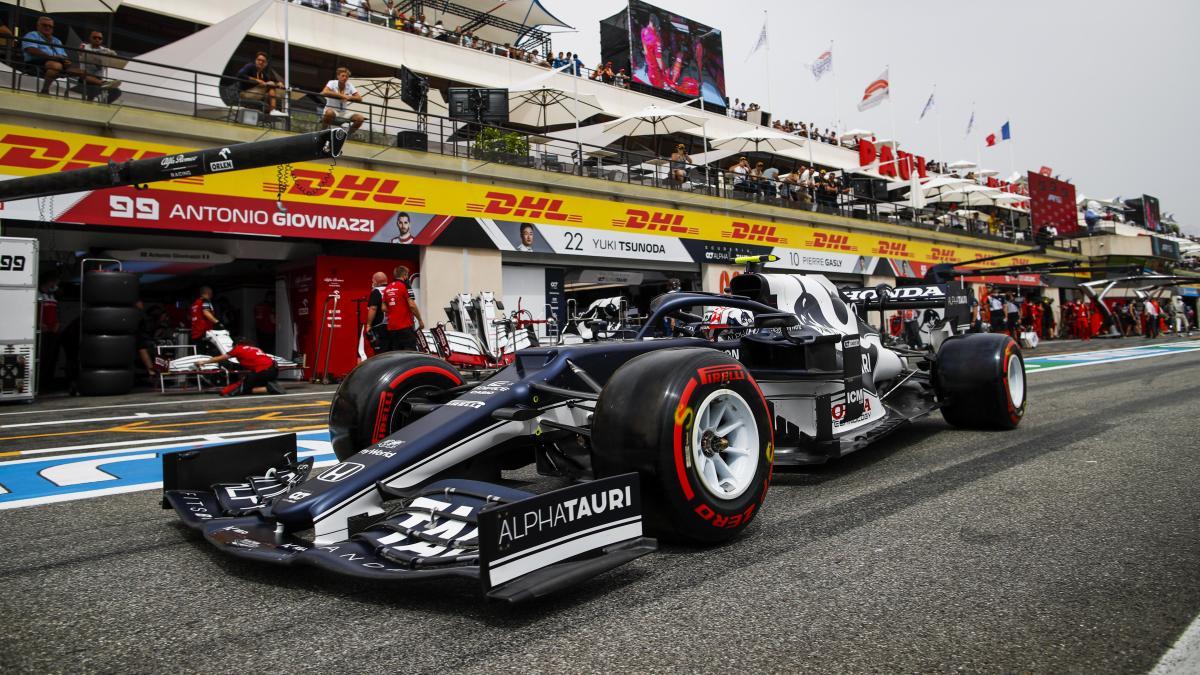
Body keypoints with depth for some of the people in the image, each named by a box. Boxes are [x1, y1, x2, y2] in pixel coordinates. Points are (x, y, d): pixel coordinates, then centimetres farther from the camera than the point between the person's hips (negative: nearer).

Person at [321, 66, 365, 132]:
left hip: (344, 112, 5)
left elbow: (359, 98, -3)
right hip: (331, 109, -5)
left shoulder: (350, 86, 5)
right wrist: (341, 95, -25)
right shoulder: (332, 83, -7)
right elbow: (324, 93, -26)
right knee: (329, 113, -42)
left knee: (360, 118, -18)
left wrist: (348, 98, -23)